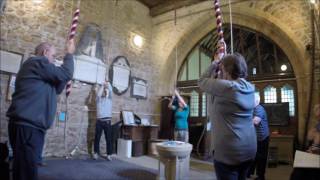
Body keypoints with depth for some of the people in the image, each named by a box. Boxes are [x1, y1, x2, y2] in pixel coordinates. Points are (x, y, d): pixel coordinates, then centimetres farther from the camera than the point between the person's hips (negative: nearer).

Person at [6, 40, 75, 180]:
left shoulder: (38, 71, 26)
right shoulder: (37, 62, -6)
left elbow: (57, 89, 24)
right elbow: (66, 74, -9)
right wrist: (69, 54, 6)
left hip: (29, 124, 11)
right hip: (27, 125, -11)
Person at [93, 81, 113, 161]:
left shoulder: (109, 99, 11)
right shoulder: (98, 99, 10)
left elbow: (110, 91, -5)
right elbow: (98, 94, -11)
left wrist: (108, 84, -1)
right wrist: (103, 85, -5)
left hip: (107, 121, 0)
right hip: (99, 121, 0)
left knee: (109, 139, 1)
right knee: (97, 138, 5)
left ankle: (109, 154, 8)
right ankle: (96, 153, 18)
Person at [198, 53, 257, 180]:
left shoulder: (225, 86, -17)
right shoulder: (249, 88, 5)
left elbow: (202, 82, -3)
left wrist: (213, 65, 7)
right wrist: (218, 71, 17)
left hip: (229, 150, -7)